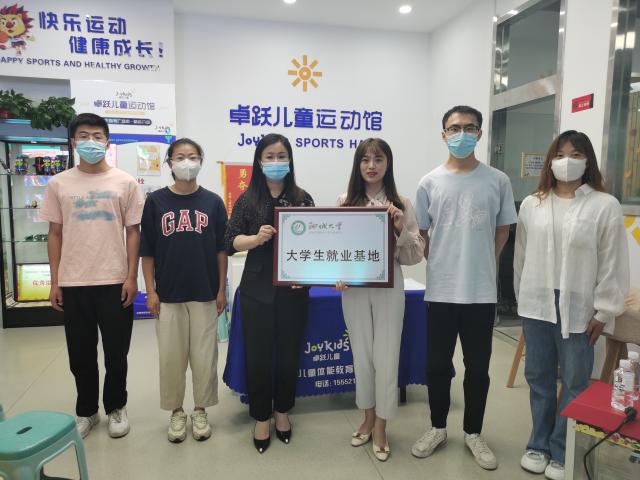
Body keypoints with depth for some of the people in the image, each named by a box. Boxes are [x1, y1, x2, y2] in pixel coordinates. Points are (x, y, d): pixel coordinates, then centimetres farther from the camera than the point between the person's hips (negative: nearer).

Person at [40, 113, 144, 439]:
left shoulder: (125, 182, 0)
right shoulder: (59, 184, 5)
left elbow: (133, 232, 0)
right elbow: (55, 234, 7)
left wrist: (132, 277, -6)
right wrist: (55, 283, 3)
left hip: (115, 281, -1)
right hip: (73, 283, 2)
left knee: (116, 351, 9)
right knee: (80, 353, 13)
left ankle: (116, 408, 29)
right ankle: (86, 411, 32)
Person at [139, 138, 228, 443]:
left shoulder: (212, 202, 1)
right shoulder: (156, 201, 1)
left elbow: (221, 249, 3)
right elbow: (147, 251, 3)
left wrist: (222, 289, 0)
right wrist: (150, 290, -2)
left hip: (205, 293, 0)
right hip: (168, 294, 0)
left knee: (204, 356, 8)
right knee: (171, 356, 10)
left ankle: (200, 411, 27)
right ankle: (176, 412, 29)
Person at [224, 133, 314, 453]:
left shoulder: (303, 199, 3)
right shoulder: (247, 200, 2)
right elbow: (230, 242, -5)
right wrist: (256, 238, -24)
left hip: (294, 289, 1)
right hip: (257, 290, 0)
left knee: (289, 353, 12)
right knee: (258, 355, 7)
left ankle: (282, 411, 35)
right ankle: (261, 417, 27)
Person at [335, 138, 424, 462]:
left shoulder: (402, 205, -1)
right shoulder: (345, 203, 1)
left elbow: (415, 256, -1)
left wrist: (402, 230, -18)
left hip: (389, 287, -1)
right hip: (354, 288, 1)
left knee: (386, 357, 5)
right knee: (362, 356, 14)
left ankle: (380, 426, 27)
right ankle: (368, 418, 36)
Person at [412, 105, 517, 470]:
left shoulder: (498, 181, 0)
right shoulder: (430, 182, 0)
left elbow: (503, 230, 9)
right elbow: (421, 234, 7)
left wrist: (482, 264, 6)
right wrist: (441, 263, 2)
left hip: (482, 292, 0)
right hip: (441, 290, 0)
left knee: (478, 367, 12)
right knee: (438, 365, 12)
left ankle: (473, 433, 32)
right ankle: (438, 428, 32)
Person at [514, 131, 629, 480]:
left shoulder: (605, 206, -4)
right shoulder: (531, 205, 5)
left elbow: (613, 264, -4)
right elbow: (521, 256, 7)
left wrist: (603, 311, -5)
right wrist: (522, 298, 8)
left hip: (578, 309, -2)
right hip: (536, 305, 3)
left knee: (575, 382, 7)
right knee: (538, 377, 13)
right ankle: (539, 444, 30)